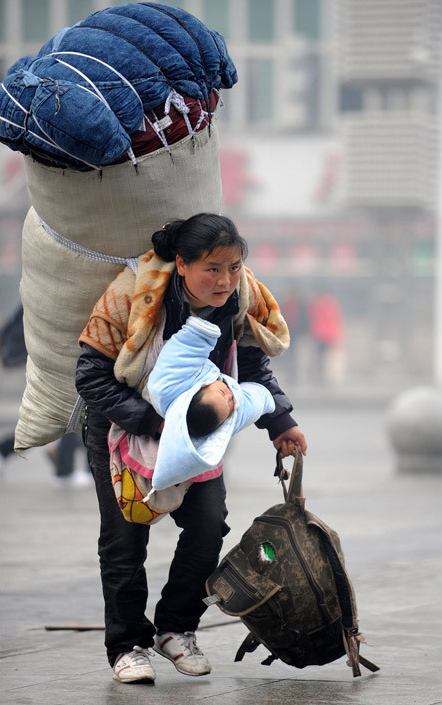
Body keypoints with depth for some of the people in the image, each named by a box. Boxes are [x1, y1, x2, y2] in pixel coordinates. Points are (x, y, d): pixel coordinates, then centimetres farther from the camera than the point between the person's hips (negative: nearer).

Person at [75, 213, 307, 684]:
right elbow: (92, 377, -27)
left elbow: (252, 366, 1)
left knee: (209, 523, -8)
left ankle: (176, 629, 11)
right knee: (125, 536, -6)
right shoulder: (132, 295, -32)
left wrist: (279, 422, -10)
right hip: (120, 422, -3)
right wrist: (154, 424, -35)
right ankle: (127, 645, 10)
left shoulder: (243, 298, -18)